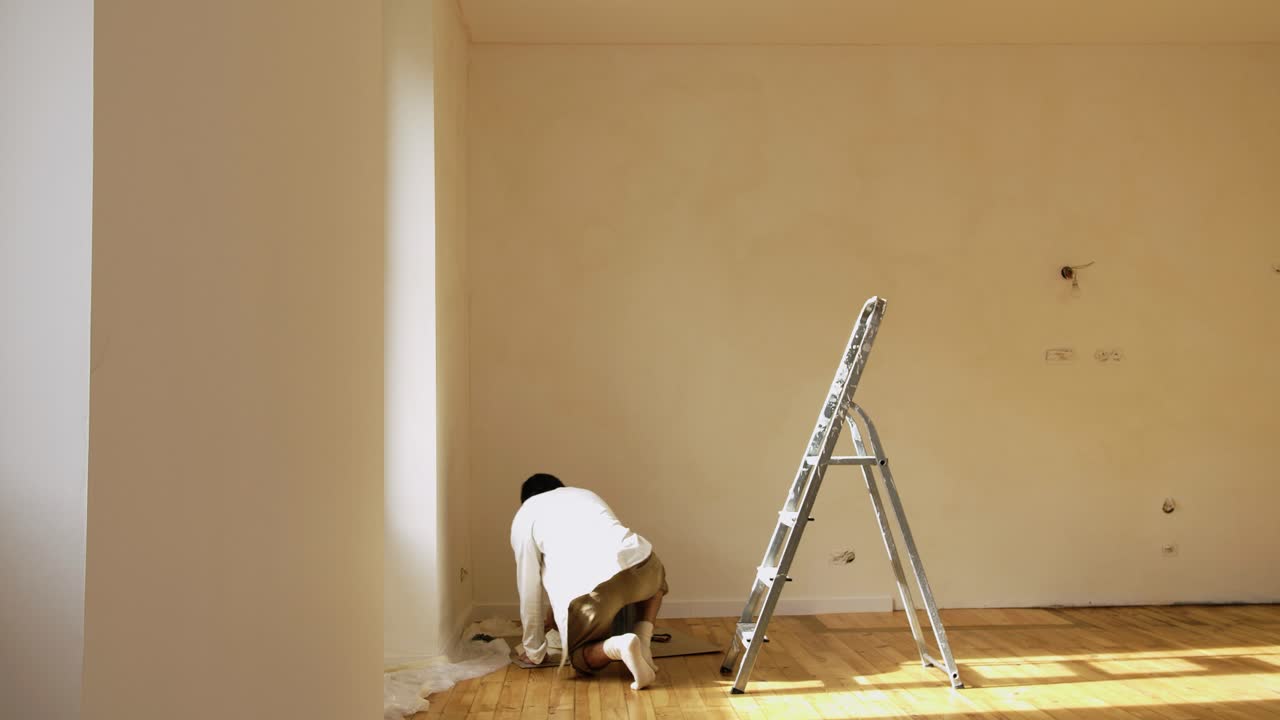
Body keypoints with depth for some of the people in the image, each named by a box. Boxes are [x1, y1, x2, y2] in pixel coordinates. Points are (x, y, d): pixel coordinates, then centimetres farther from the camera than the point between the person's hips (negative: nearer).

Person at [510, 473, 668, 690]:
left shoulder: (524, 517, 20)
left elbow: (529, 588, 20)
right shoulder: (585, 493, 36)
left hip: (591, 587, -4)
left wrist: (534, 651, 32)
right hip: (638, 560, 4)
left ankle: (618, 645, -11)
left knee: (582, 658, 21)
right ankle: (643, 642, 15)